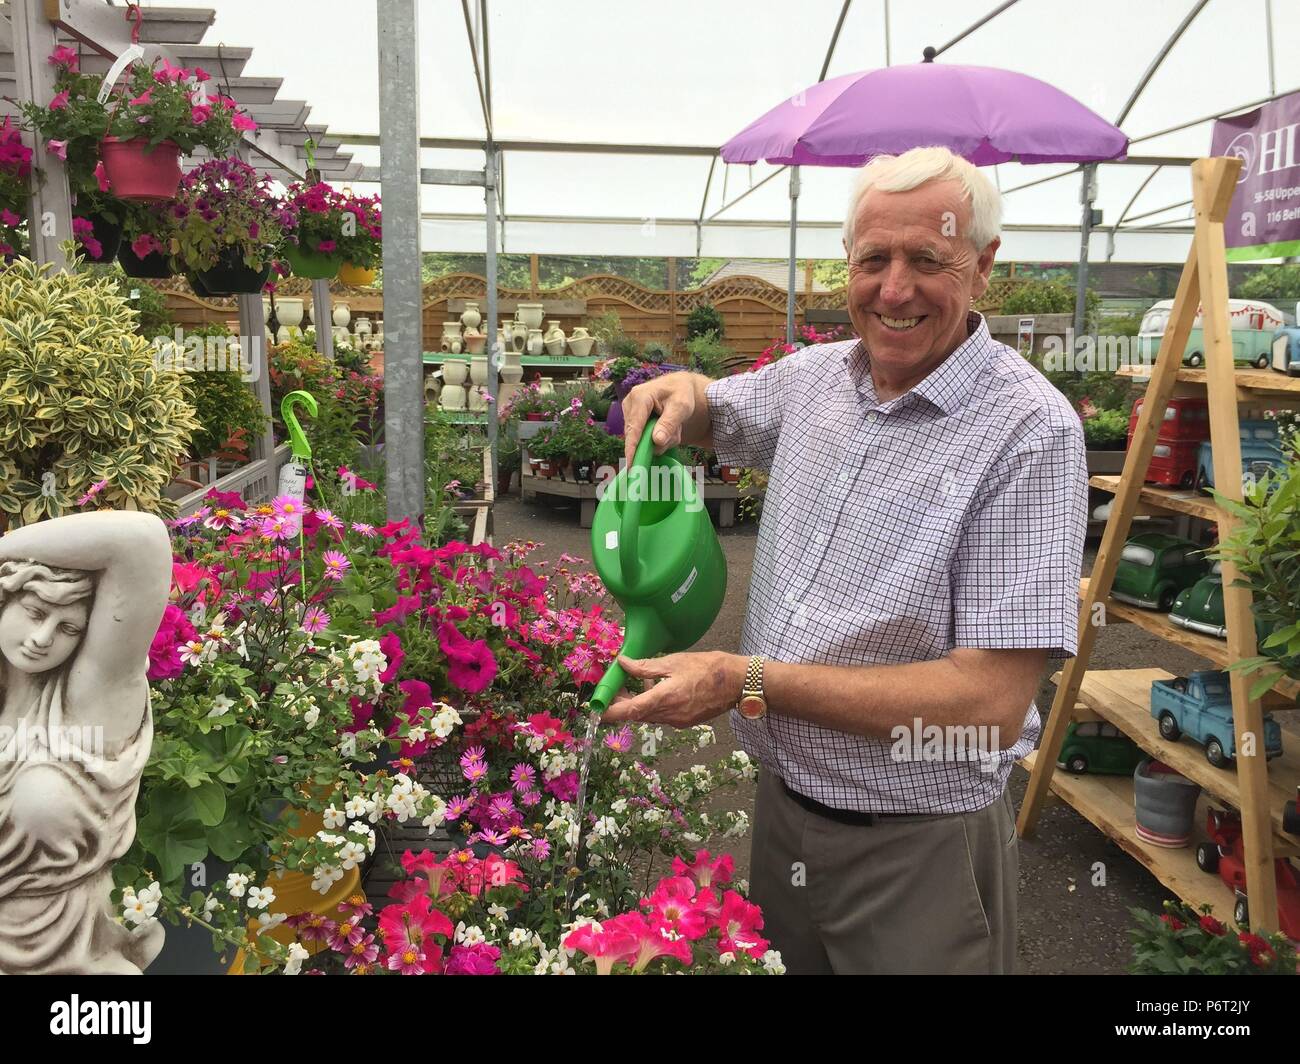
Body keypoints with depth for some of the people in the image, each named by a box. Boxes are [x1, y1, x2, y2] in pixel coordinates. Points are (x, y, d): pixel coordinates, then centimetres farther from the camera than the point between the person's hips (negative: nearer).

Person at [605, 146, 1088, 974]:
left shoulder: (1029, 432, -21)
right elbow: (714, 412, 21)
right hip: (780, 805, 6)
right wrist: (680, 390, -5)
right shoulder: (812, 377, -1)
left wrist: (747, 681, -27)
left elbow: (991, 701, -26)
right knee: (776, 959, 24)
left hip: (913, 850, -6)